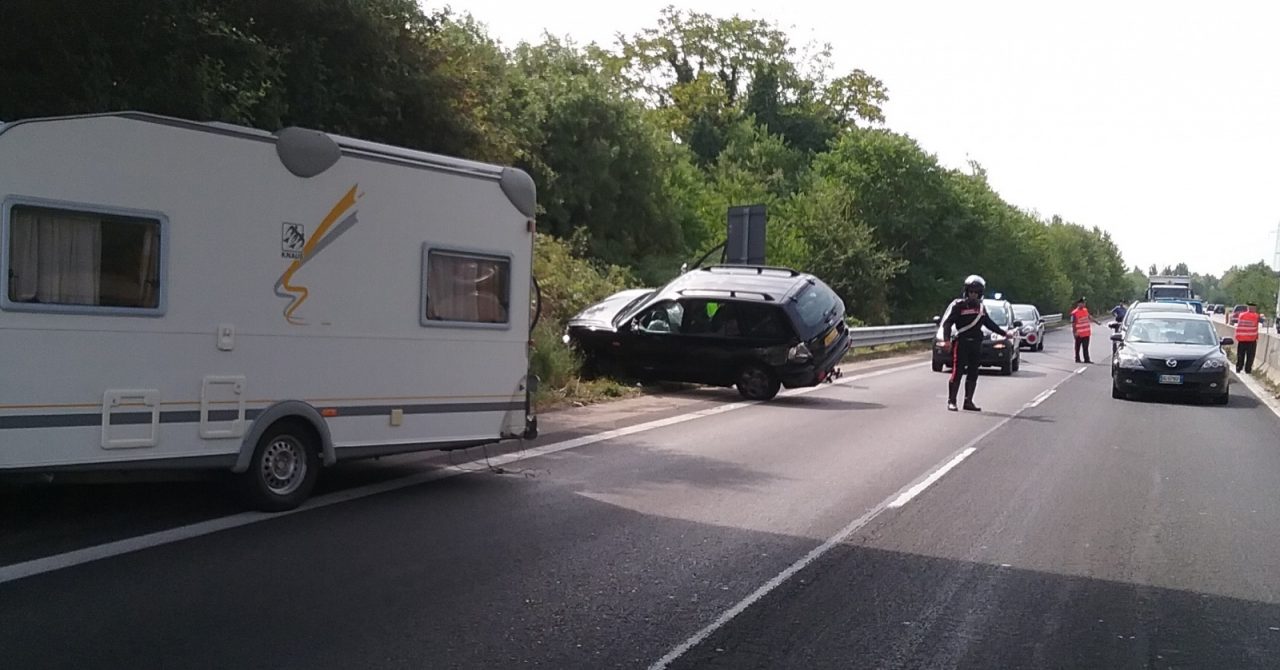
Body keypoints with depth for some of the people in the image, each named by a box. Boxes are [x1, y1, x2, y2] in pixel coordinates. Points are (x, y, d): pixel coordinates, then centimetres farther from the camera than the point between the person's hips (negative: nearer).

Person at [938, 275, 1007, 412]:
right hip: (961, 343, -6)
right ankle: (951, 401, -2)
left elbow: (989, 323, 29)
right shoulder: (958, 305, -4)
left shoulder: (981, 307, 16)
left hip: (976, 344, 6)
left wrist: (1004, 333, 32)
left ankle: (968, 402, 14)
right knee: (957, 372, -8)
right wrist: (946, 338, -22)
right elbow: (947, 322, -9)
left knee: (973, 374, 7)